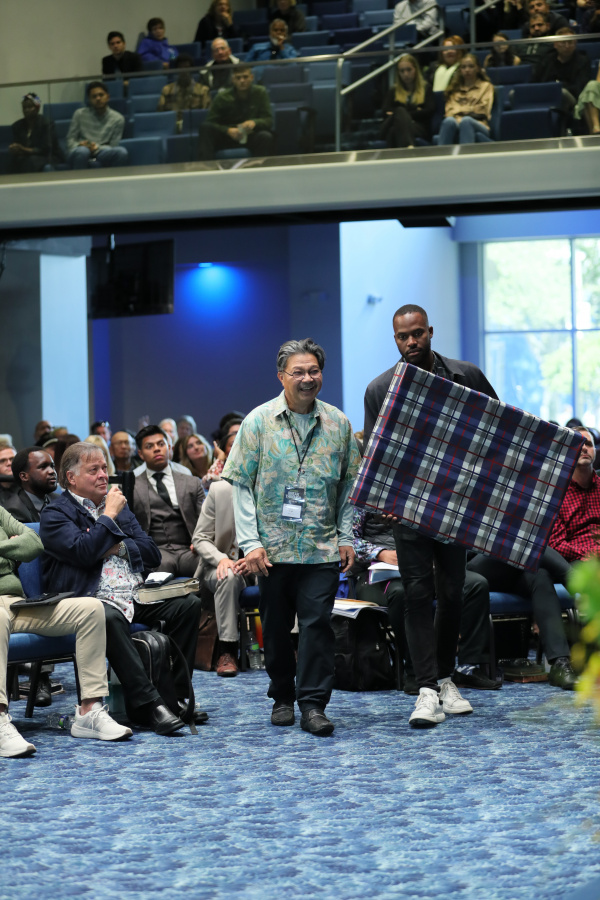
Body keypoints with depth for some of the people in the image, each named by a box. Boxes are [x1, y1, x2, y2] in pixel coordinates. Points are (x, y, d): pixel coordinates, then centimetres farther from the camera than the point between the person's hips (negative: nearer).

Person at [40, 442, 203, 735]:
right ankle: (147, 703, -40)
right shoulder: (56, 514, 2)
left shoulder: (119, 505, 23)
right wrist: (109, 515, -6)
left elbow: (152, 553, 17)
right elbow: (83, 552, -16)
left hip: (136, 594, 7)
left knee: (189, 603, -15)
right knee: (110, 618, -39)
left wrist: (119, 547, -1)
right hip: (93, 598, -7)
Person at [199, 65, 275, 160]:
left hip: (250, 136, 0)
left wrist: (254, 123, -30)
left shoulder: (260, 93, -3)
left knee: (266, 137, -34)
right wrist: (228, 130, -29)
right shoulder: (222, 97, -6)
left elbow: (269, 120, -7)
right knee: (205, 127, -28)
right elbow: (211, 123, -9)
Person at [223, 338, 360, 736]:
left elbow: (350, 484, 12)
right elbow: (242, 486, -1)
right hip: (273, 547, 0)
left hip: (322, 548, 0)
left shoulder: (338, 423, 6)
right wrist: (250, 542, -8)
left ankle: (313, 704, -3)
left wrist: (346, 537, 4)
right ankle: (282, 698, 22)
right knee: (276, 626, 8)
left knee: (317, 622, -7)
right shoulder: (258, 422, -1)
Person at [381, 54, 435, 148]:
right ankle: (409, 146, -65)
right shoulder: (393, 91, 29)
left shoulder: (426, 88, 25)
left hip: (419, 129, -1)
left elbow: (429, 111, 6)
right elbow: (386, 112, 9)